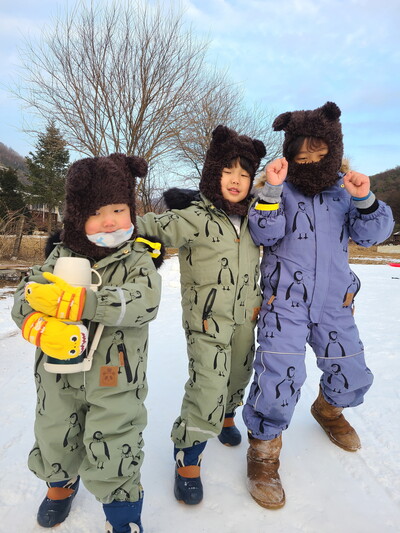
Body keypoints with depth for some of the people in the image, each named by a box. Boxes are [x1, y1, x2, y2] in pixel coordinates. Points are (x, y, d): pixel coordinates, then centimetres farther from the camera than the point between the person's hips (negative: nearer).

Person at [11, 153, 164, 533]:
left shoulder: (138, 257, -11)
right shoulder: (62, 254, -2)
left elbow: (145, 301, -28)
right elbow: (25, 297, -5)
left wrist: (73, 302, -35)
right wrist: (40, 326, -28)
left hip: (115, 379, -4)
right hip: (59, 376, 4)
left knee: (113, 454, 7)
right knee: (55, 440, 26)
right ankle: (61, 483, 61)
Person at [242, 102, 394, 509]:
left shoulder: (343, 189, 6)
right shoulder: (278, 187, -3)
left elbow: (372, 235, 0)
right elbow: (266, 235, -14)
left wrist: (364, 200, -17)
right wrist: (271, 190, -25)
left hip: (333, 301, 5)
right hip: (285, 300, -4)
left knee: (352, 377, 13)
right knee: (279, 376, -17)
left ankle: (328, 408, 49)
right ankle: (263, 450, 11)